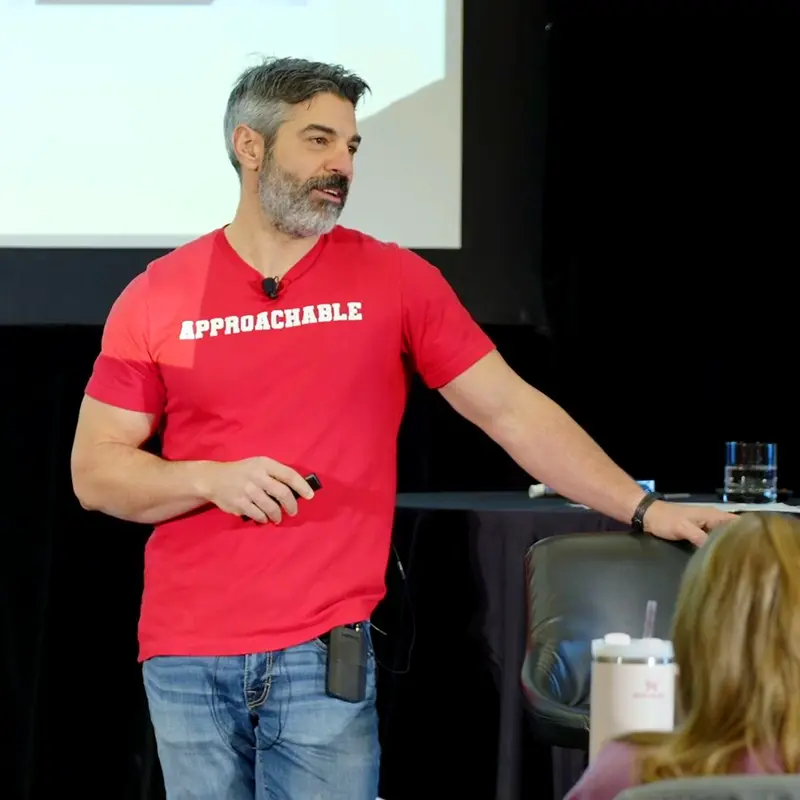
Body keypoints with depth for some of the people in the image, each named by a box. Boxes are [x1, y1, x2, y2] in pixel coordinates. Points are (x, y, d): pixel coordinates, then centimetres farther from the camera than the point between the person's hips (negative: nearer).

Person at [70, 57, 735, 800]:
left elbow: (511, 410, 2)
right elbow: (94, 472, 4)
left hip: (324, 653, -1)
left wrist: (645, 509, -6)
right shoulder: (157, 297, 3)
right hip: (186, 657, 1)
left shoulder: (395, 280, 2)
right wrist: (213, 479, -13)